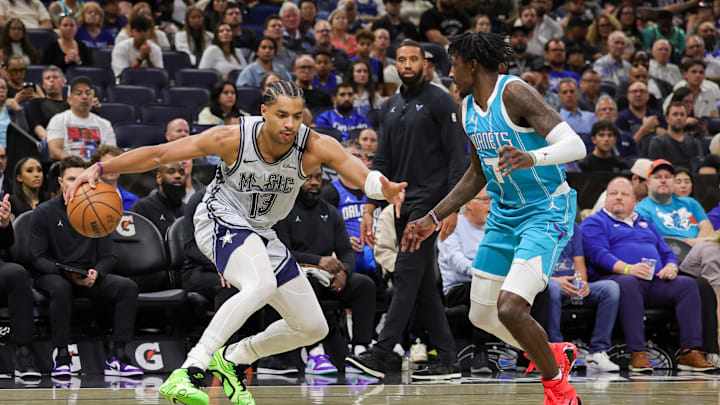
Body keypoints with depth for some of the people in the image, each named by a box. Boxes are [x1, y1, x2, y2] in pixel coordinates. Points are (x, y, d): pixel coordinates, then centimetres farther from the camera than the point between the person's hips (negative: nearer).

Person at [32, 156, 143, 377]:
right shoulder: (45, 212, -2)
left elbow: (108, 257, 6)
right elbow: (38, 258, -7)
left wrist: (95, 273, -17)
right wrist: (68, 274, -22)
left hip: (89, 278, 4)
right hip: (53, 274, -3)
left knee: (128, 287, -22)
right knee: (61, 288, -39)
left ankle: (117, 357, -23)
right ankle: (61, 356, -31)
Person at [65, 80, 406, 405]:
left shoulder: (314, 147, -19)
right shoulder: (233, 139, -23)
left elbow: (360, 173, -35)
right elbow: (158, 154, -18)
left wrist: (383, 189, -60)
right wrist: (100, 169, -26)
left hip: (261, 234, 6)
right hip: (221, 221, -6)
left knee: (313, 328, 8)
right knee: (261, 286, -38)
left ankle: (232, 359, 29)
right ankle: (187, 373, -41)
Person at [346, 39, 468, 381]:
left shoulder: (439, 102, -5)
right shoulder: (390, 107, 16)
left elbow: (457, 156, -10)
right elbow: (382, 162, 19)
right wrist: (369, 209, 13)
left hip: (429, 200, -8)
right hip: (402, 204, 8)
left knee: (406, 274, -13)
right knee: (424, 285, 6)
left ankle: (381, 355, -17)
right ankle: (446, 360, 9)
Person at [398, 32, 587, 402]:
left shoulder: (514, 93, -19)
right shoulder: (467, 108, 7)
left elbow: (575, 146, -27)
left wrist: (532, 158, -45)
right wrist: (433, 219, 18)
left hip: (546, 213, -9)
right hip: (504, 215, 9)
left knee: (510, 308, -23)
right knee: (482, 314, 10)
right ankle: (553, 354, 33)